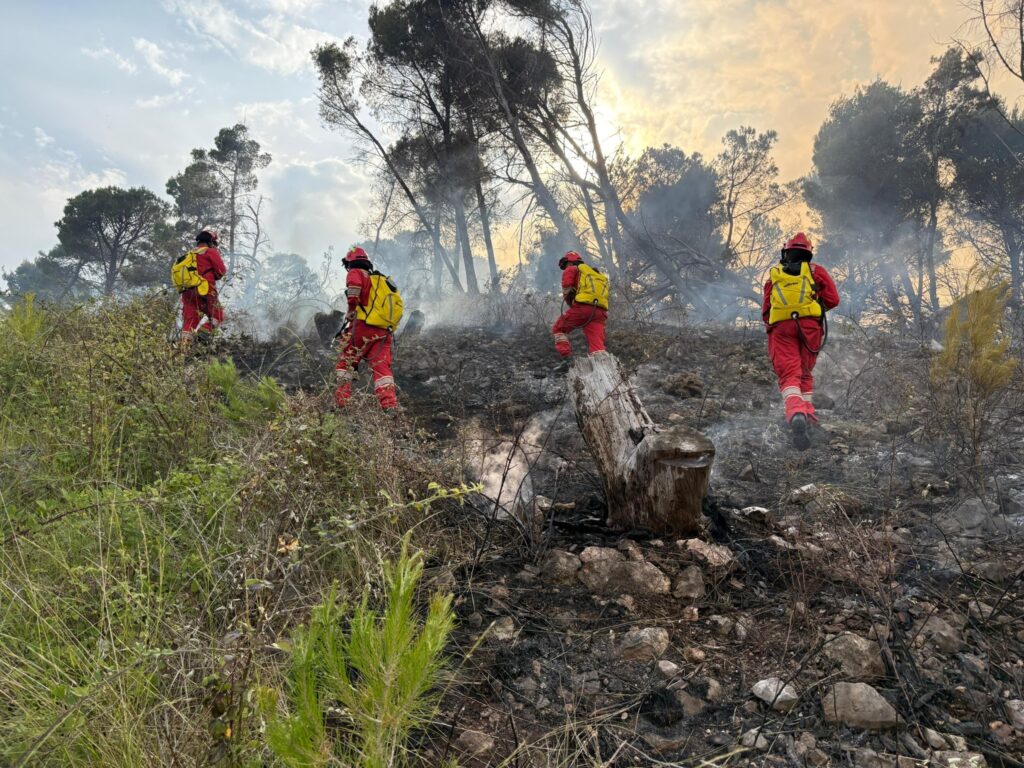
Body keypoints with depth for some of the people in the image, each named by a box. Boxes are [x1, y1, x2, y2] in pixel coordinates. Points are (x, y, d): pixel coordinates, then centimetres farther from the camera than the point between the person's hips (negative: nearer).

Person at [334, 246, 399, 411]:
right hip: (384, 332, 5)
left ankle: (342, 402, -1)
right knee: (382, 367, -3)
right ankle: (390, 406, -18)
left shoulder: (356, 273, 8)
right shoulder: (381, 279, 28)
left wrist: (352, 312, -9)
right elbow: (398, 306, 26)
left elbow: (354, 286, -18)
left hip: (364, 327, -5)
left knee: (346, 362, 6)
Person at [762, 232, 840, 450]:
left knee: (789, 374, -13)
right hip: (810, 324, 1)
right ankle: (807, 410, 4)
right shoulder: (816, 271, 21)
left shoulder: (774, 275, 24)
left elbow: (765, 311, 20)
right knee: (805, 372, 16)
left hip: (780, 326, 0)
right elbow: (833, 300, 12)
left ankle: (796, 412, -37)